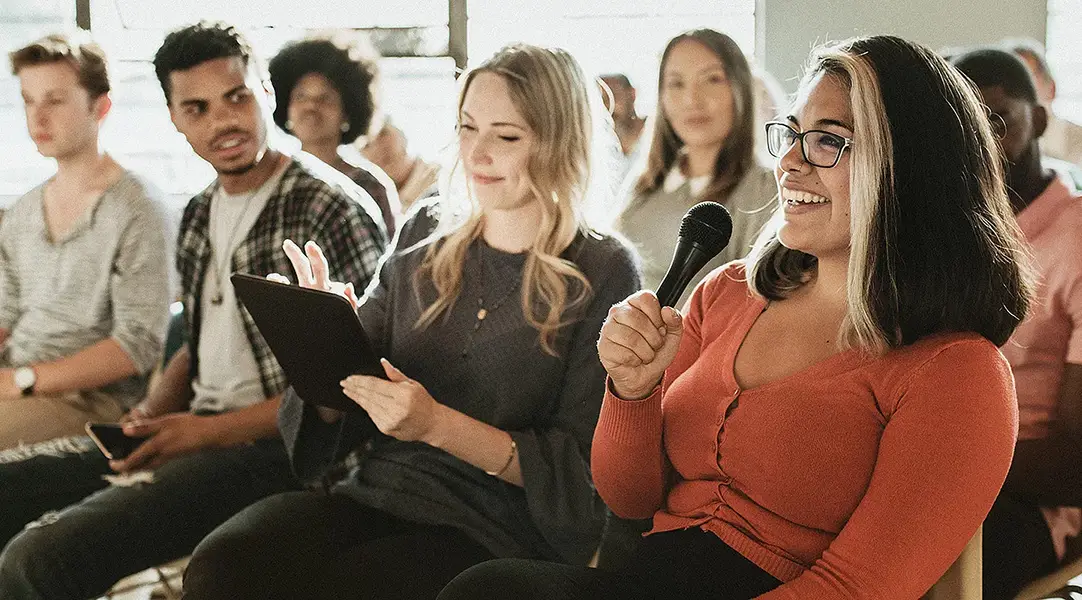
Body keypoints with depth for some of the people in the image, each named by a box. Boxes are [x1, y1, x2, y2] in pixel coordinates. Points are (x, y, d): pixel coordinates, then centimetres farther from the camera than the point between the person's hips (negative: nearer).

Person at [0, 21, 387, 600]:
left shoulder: (335, 210, -11)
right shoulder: (198, 216, 15)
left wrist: (208, 431, -16)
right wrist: (151, 413, 4)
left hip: (272, 448, -8)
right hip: (191, 432, 9)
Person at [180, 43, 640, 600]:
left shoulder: (603, 275, -3)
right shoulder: (427, 233, 11)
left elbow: (577, 471, -6)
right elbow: (343, 415, 12)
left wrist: (436, 424, -18)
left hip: (492, 530, -4)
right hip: (373, 492, 4)